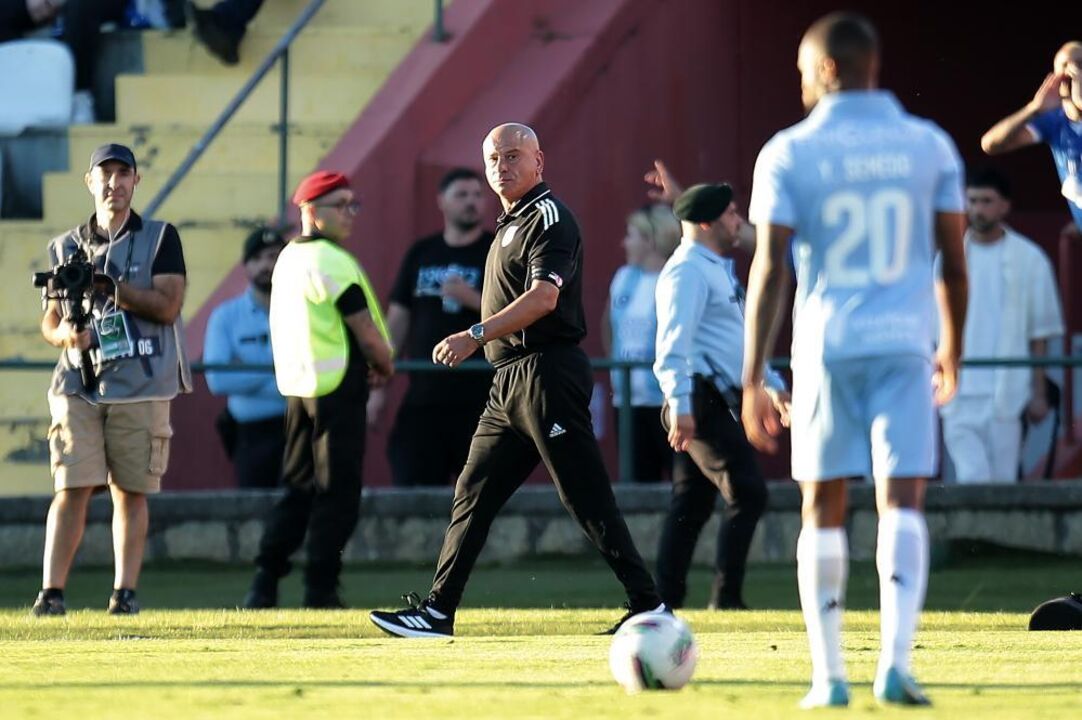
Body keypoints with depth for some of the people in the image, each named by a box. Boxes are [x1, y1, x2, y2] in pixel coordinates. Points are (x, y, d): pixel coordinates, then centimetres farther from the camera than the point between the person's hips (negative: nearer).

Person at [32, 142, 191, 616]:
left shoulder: (160, 238, 5)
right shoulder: (66, 248, 14)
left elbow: (167, 306, -7)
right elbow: (49, 319, 15)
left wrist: (109, 284, -14)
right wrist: (65, 333, -9)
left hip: (141, 387, -1)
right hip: (79, 384, 1)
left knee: (131, 491, 1)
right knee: (72, 488, -7)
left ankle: (125, 591, 6)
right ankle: (51, 592, -11)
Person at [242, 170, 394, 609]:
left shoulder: (288, 258, 14)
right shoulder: (332, 260, -14)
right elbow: (366, 331, -13)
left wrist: (366, 364, 13)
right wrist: (385, 367, 6)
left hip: (296, 386, 8)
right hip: (338, 386, -8)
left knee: (299, 487, 12)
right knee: (337, 491, -2)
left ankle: (264, 585, 5)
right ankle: (321, 591, -2)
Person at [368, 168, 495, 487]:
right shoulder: (421, 254, 11)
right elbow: (397, 320, 12)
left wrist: (472, 298, -20)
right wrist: (379, 387, 6)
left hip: (482, 400, -3)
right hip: (423, 398, 3)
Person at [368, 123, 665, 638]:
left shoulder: (548, 217, -9)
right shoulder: (510, 224, 21)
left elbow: (543, 296, -23)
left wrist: (477, 335, -30)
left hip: (547, 374, -10)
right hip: (509, 382, 10)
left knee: (586, 498, -10)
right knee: (473, 493, 8)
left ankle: (647, 603, -7)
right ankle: (437, 611, 10)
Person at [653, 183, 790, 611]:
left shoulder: (719, 269, 21)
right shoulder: (688, 271, -12)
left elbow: (740, 337, 32)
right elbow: (674, 343, -21)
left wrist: (772, 384, 30)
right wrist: (680, 405, -28)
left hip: (720, 400, 11)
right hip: (702, 400, -10)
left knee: (691, 507, 9)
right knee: (748, 494, -13)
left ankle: (665, 603, 10)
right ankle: (726, 599, -14)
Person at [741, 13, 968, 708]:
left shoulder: (788, 154, -2)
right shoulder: (930, 146, 5)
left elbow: (770, 268, -6)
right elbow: (954, 262, 8)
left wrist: (753, 380, -4)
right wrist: (953, 349, 23)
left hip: (825, 346, 0)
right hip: (904, 344, 1)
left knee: (823, 510, 10)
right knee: (902, 502, -4)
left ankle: (829, 675, 9)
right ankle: (895, 661, -22)